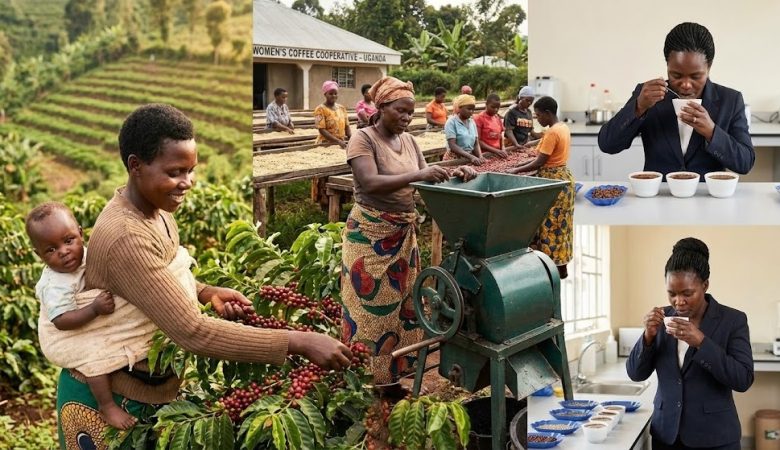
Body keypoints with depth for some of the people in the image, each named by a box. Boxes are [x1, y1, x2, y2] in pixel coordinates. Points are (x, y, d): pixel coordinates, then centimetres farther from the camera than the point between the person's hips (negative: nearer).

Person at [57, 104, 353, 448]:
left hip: (149, 386, 8)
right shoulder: (126, 238, -31)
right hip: (104, 397, -8)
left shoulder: (154, 207, -2)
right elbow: (192, 332, -36)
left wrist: (206, 292, -7)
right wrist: (298, 342, -36)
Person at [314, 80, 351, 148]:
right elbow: (322, 130, -11)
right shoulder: (320, 109, -4)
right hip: (325, 144, -5)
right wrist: (338, 141, -20)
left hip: (341, 143, 5)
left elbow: (346, 127, 14)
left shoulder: (342, 108, 11)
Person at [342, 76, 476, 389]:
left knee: (402, 298, 14)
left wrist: (453, 174, -10)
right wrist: (417, 176, -35)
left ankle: (399, 363, 26)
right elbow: (370, 183, -27)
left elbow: (426, 180, 9)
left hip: (404, 233, 7)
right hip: (370, 233, -7)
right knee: (373, 303, -2)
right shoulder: (363, 140, -13)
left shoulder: (408, 140, 9)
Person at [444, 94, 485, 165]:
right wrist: (471, 157, -25)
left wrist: (480, 157, -12)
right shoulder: (451, 122, -8)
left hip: (469, 159, 5)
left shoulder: (472, 122, 9)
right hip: (454, 159, -5)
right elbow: (452, 146, -16)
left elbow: (476, 143, 8)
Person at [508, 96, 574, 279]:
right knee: (558, 224, 14)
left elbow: (540, 163, -20)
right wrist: (522, 165, 12)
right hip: (563, 177, 10)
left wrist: (516, 171, -10)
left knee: (550, 224, -1)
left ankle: (557, 268, 5)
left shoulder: (552, 132, -21)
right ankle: (561, 266, 20)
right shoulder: (563, 128, 9)